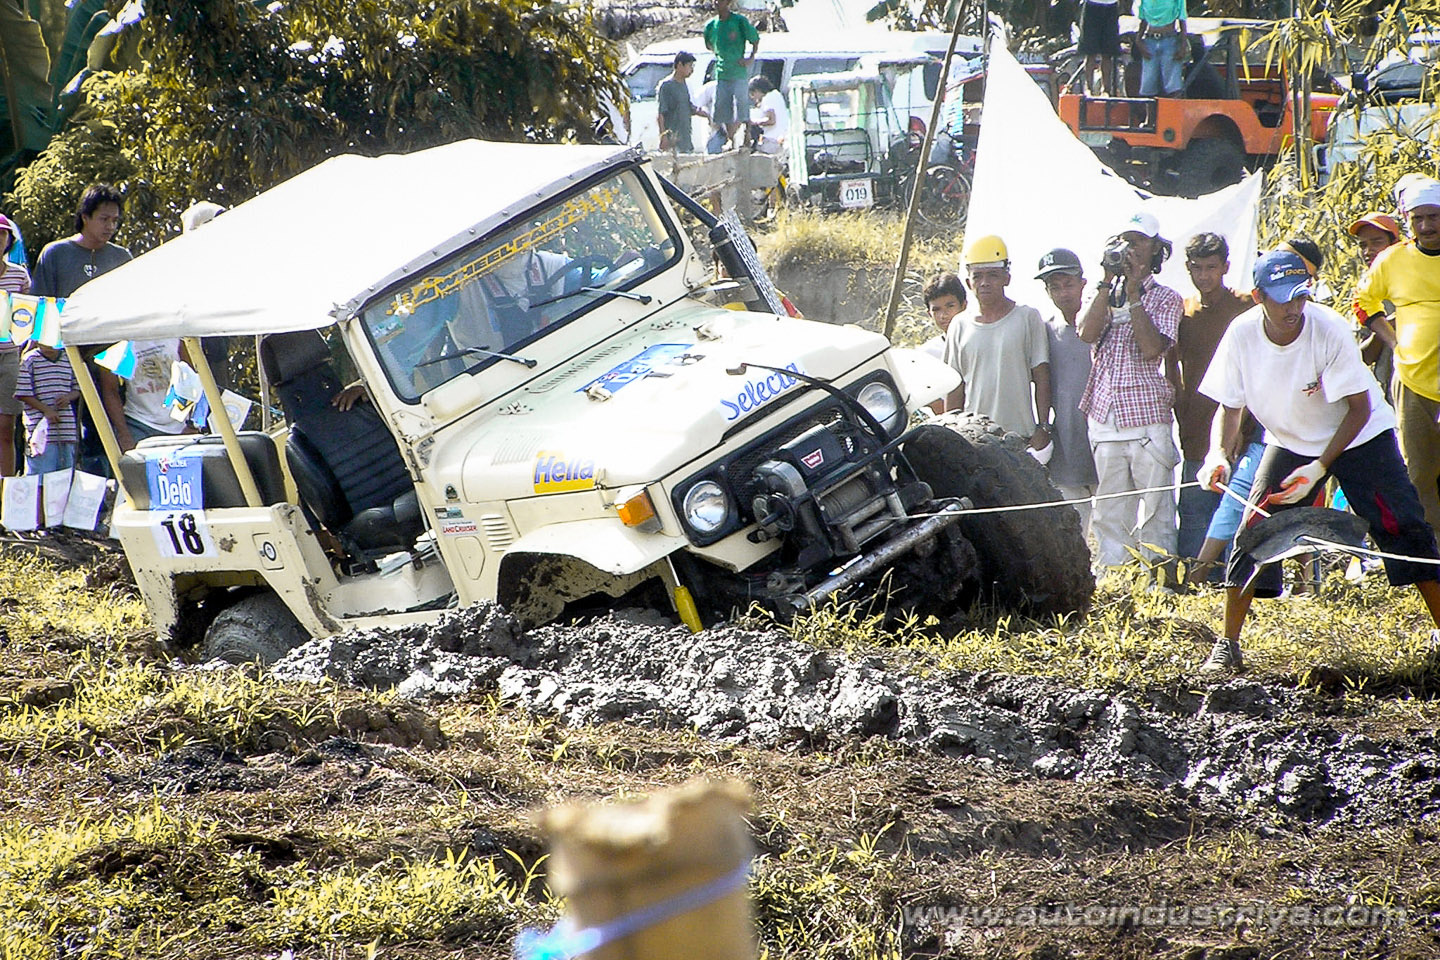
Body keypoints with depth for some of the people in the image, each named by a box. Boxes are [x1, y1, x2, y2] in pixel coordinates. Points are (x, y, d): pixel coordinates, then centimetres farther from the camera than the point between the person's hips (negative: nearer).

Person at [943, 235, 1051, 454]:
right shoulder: (960, 325, 12)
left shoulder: (1028, 317, 4)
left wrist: (1042, 428, -4)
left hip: (1020, 436, -2)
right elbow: (955, 387, 14)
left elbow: (1041, 377, 2)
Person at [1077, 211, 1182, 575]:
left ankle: (1159, 579, -2)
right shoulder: (1101, 294, 17)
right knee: (1110, 516, 4)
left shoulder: (1165, 298, 6)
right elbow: (1087, 333, -4)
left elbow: (1152, 348, -11)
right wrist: (1108, 282, -5)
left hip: (1148, 419, -3)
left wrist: (1134, 292, -8)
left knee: (1155, 510, -5)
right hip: (1104, 419, 3)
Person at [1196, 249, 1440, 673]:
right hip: (1288, 442, 3)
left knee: (1404, 532, -12)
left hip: (1359, 438, -3)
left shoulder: (1329, 331, -28)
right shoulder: (1242, 335, -18)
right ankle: (1228, 645, 4)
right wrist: (1219, 453, -25)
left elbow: (1359, 409, -21)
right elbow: (1230, 407, -6)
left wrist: (1320, 467, -29)